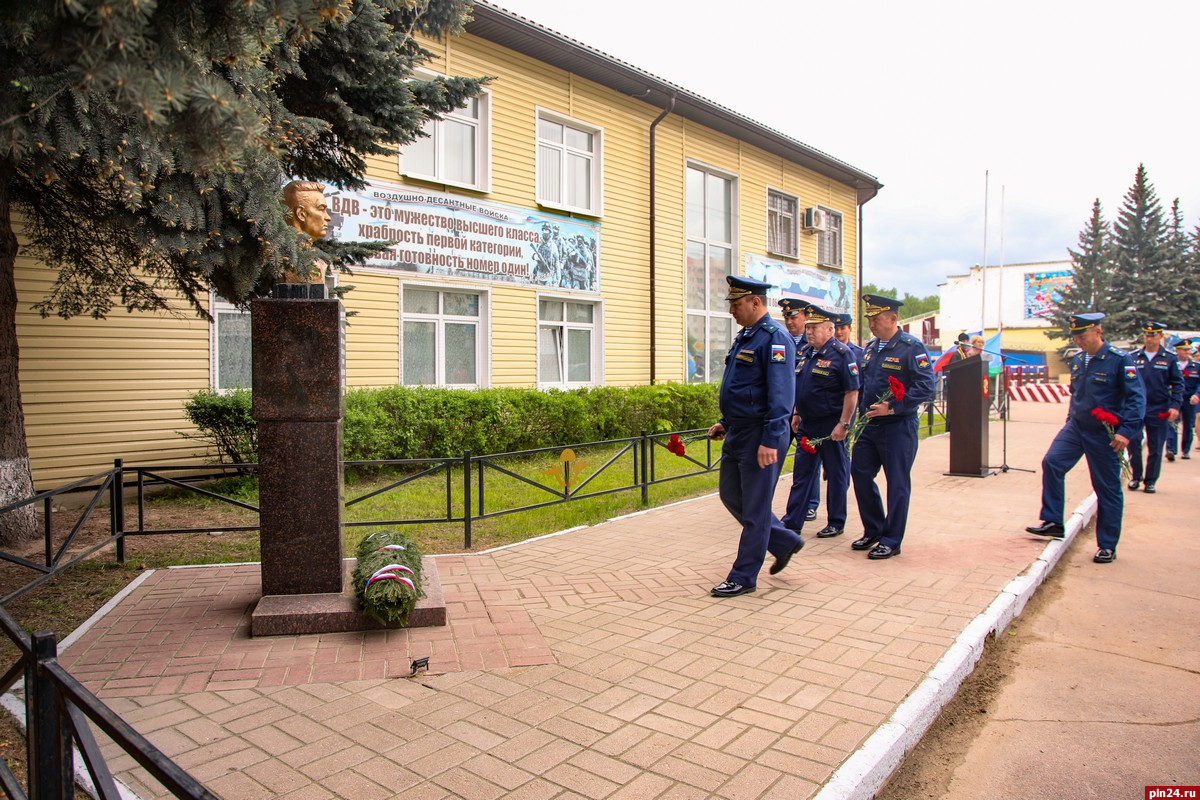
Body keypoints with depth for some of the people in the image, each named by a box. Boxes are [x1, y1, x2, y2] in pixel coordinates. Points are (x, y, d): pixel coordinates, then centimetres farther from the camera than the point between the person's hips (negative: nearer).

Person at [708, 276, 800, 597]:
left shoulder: (776, 339, -15)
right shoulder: (744, 337, 14)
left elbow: (782, 396, -22)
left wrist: (770, 441, -25)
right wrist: (725, 422, 17)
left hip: (761, 438, -10)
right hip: (738, 435, 10)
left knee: (755, 509, 1)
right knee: (730, 494, 17)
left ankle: (743, 577, 14)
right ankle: (785, 541, 32)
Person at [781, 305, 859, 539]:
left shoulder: (841, 354, -13)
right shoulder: (806, 353, 10)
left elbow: (852, 392, -17)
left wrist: (843, 424, -21)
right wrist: (796, 414, 17)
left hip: (831, 426, -7)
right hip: (807, 425, 7)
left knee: (836, 475, 6)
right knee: (802, 473, 10)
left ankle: (836, 523, 18)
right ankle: (792, 522, 16)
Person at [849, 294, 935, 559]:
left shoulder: (912, 347, -11)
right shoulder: (869, 348, 11)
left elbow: (925, 388, -18)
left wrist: (892, 407, -24)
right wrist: (860, 414, 12)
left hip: (898, 427, -7)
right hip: (869, 426, 7)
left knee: (897, 483, 2)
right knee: (860, 474, 9)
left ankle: (891, 540, 12)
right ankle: (873, 531, 25)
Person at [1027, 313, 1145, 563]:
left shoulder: (1120, 359, -13)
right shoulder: (1077, 360, 6)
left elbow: (1136, 397, -17)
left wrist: (1127, 431, -25)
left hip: (1104, 434, -5)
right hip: (1075, 427, 6)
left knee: (1108, 489, 3)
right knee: (1052, 463, -11)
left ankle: (1107, 546, 15)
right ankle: (1053, 523, 0)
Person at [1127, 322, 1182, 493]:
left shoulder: (1170, 359, 3)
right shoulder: (1133, 357, 5)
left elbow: (1177, 384, 4)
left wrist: (1175, 405, -7)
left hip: (1159, 410, 0)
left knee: (1155, 448, 5)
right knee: (1133, 442, -7)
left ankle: (1150, 481, 15)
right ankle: (1136, 476, 9)